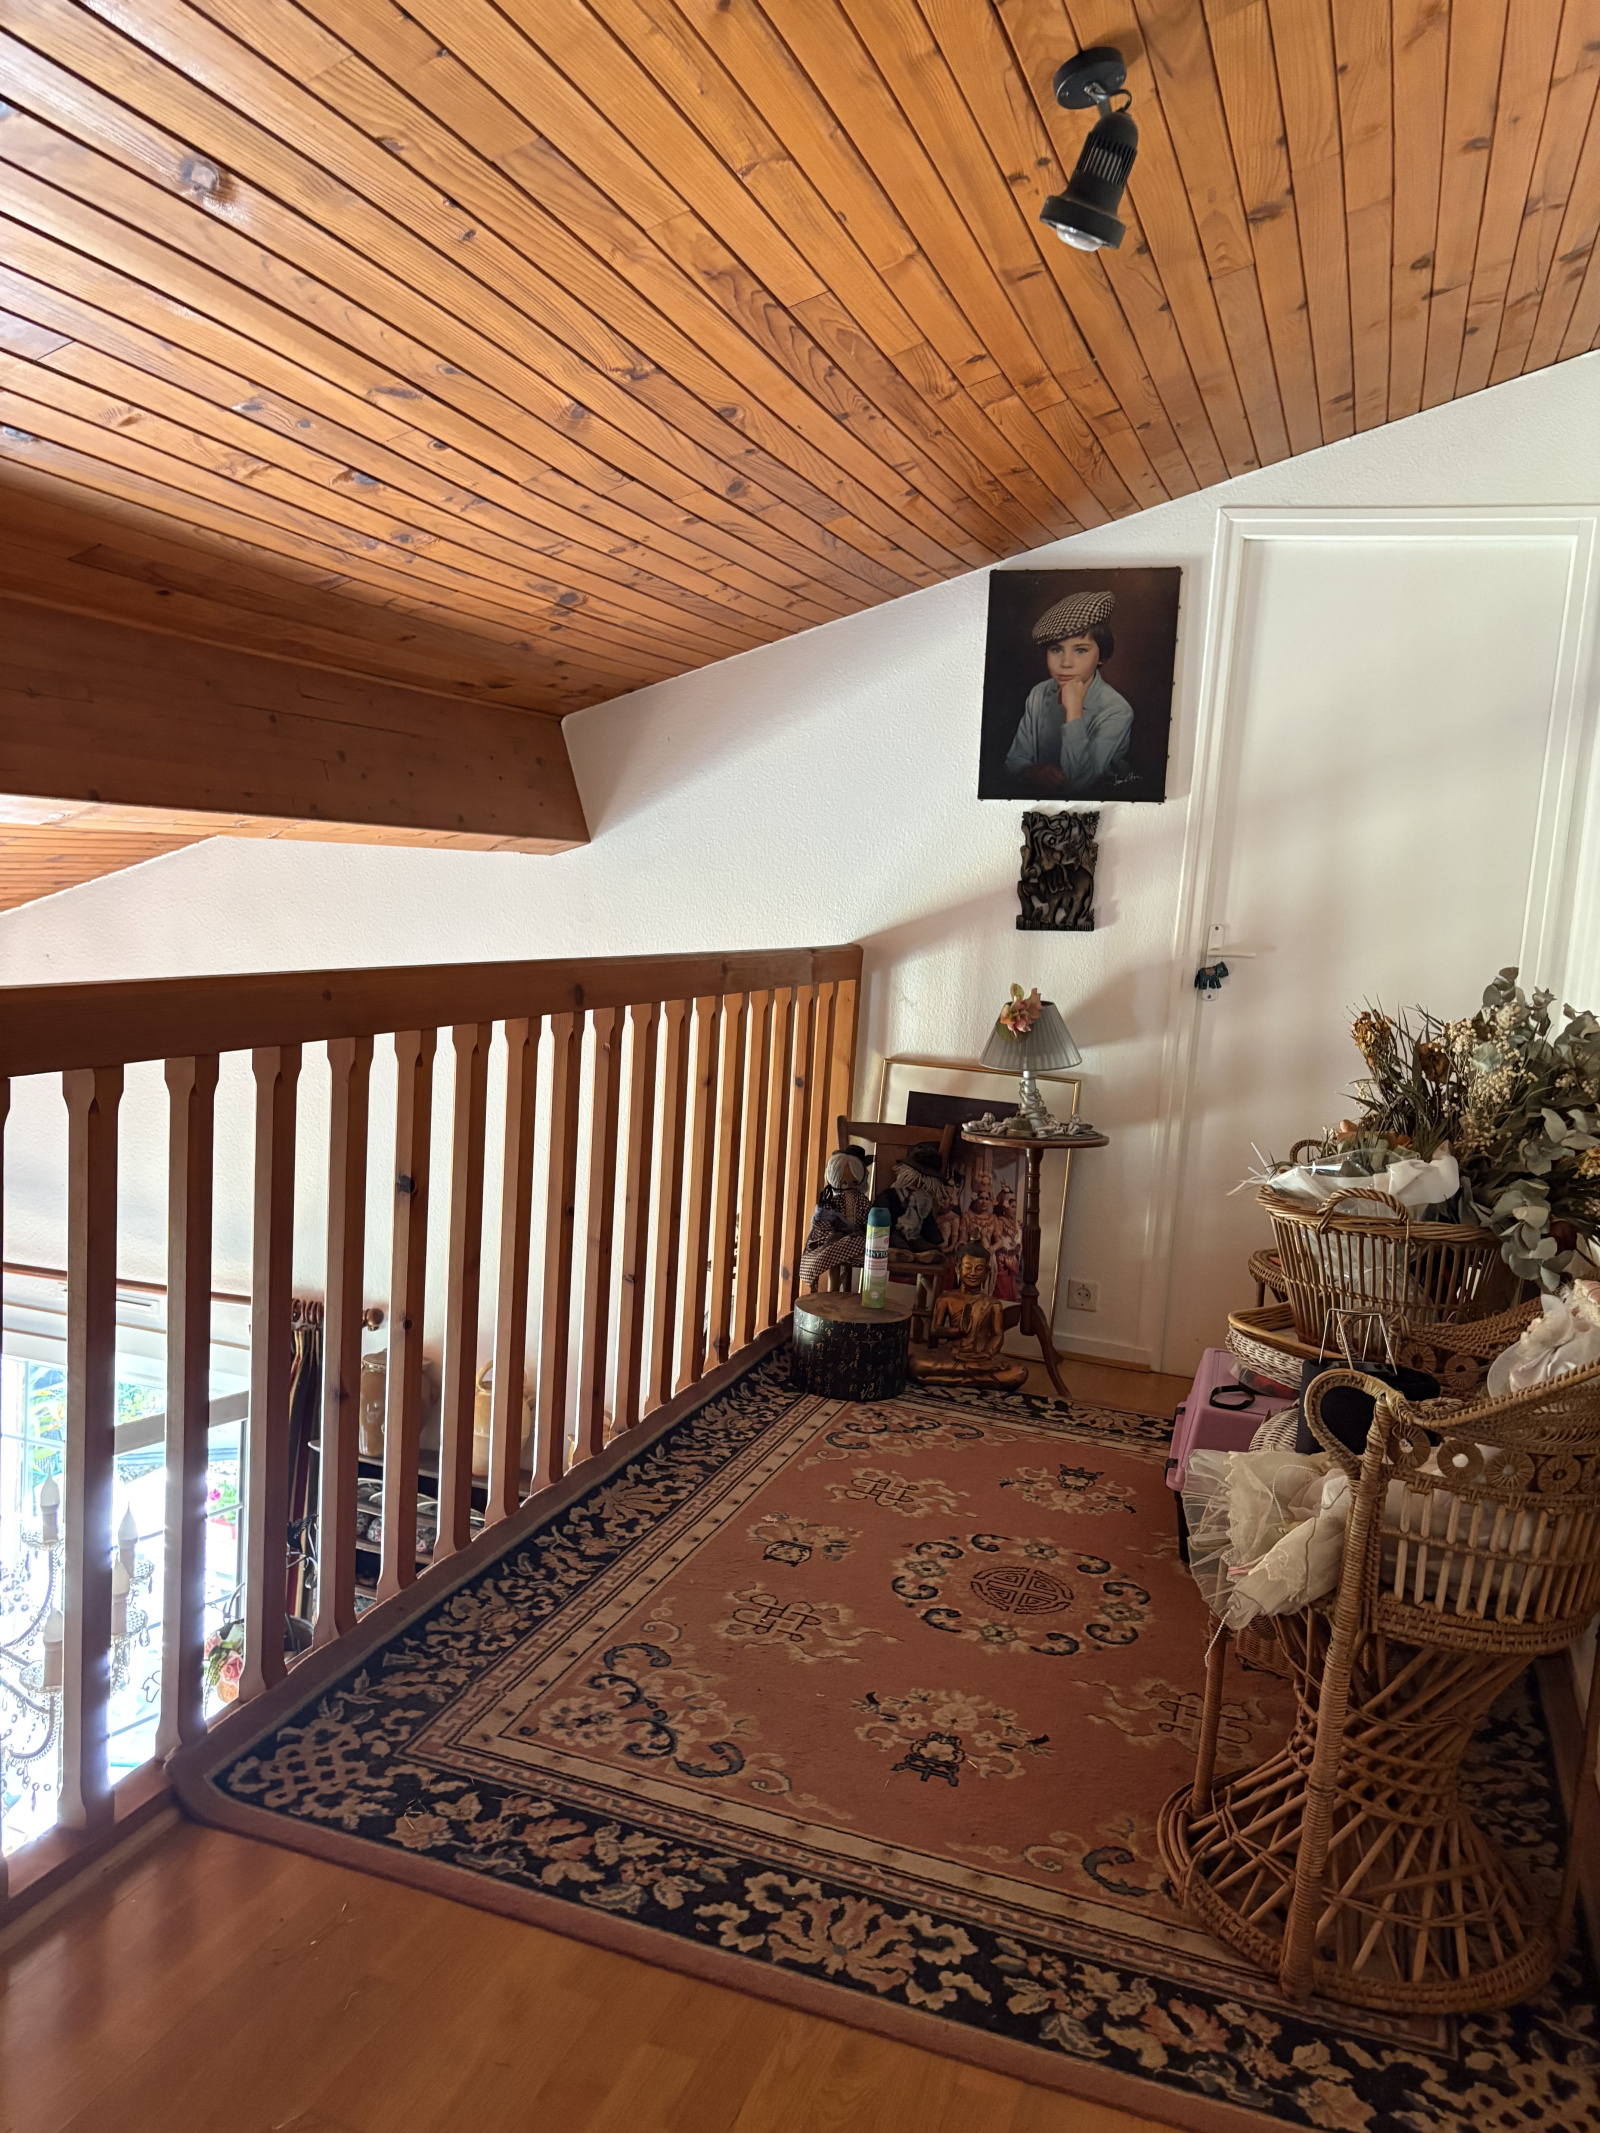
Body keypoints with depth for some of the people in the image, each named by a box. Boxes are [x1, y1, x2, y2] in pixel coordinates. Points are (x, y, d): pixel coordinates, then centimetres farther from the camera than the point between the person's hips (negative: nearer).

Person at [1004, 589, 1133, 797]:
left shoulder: (1116, 711, -14)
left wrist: (1074, 710, -25)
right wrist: (1033, 772, -22)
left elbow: (1077, 783, -21)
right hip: (1039, 797, 3)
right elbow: (1014, 762, 0)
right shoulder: (1038, 694, 1)